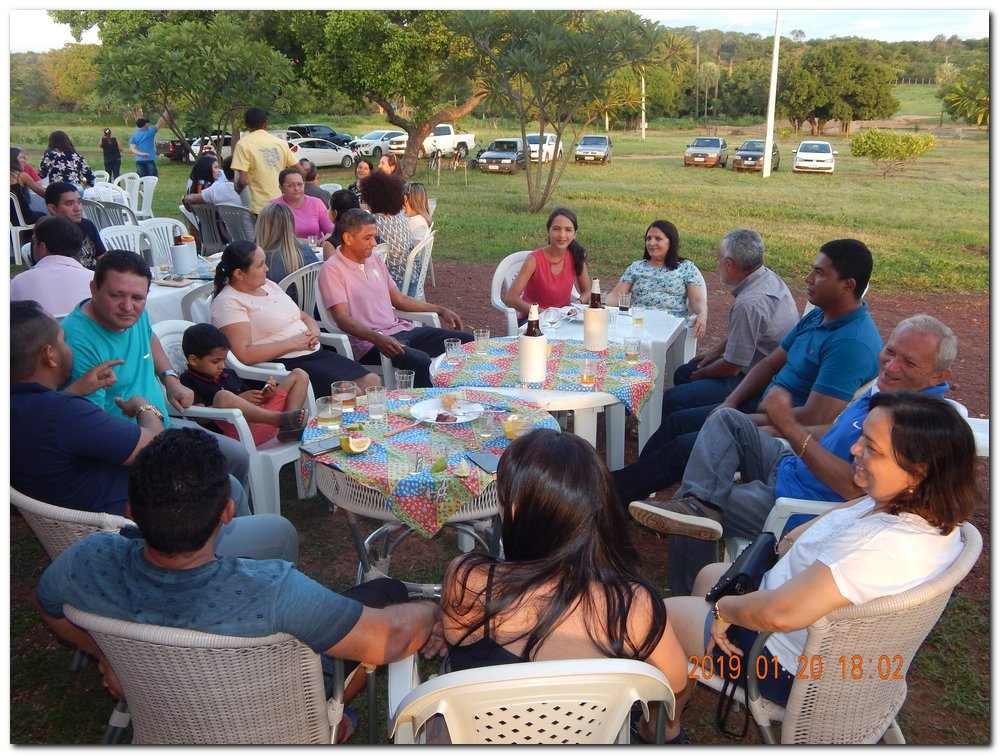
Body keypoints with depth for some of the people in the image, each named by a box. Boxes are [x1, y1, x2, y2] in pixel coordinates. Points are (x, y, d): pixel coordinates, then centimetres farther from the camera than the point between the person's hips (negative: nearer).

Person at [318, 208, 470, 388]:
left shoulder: (374, 260, 17)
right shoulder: (332, 270, -7)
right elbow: (342, 318, -17)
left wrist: (440, 310, 19)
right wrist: (377, 338, -33)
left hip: (401, 329, 8)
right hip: (369, 341, -8)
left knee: (467, 341, -1)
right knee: (420, 361, -36)